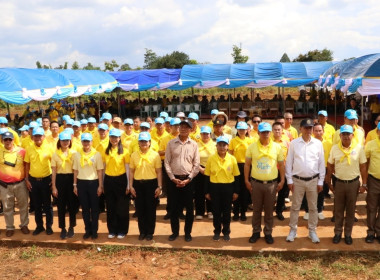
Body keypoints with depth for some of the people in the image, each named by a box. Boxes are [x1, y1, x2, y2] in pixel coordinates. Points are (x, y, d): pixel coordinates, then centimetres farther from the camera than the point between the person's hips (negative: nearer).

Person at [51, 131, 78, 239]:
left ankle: (71, 228, 21)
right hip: (60, 179, 1)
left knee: (72, 204, 5)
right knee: (61, 205, 5)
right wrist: (53, 186, -1)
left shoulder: (74, 153, 0)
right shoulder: (55, 154, 2)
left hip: (71, 179, 0)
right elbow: (54, 171, 3)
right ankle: (63, 229, 17)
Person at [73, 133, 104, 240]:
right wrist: (75, 185, 5)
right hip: (81, 183, 2)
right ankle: (87, 230, 19)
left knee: (94, 208, 5)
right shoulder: (77, 155, 5)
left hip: (93, 182, -2)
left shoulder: (96, 154, -2)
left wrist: (100, 186, -4)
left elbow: (100, 171, -1)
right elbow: (75, 170, 8)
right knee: (85, 208, 8)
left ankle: (94, 231, 16)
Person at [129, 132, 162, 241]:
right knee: (140, 209, 8)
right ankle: (142, 232, 21)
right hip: (138, 184, 2)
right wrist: (131, 186, 3)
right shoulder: (134, 155, 5)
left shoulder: (155, 154, -2)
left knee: (151, 209, 4)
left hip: (151, 183, -2)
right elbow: (131, 171, 8)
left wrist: (159, 187, -7)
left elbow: (159, 171, -2)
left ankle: (150, 232, 17)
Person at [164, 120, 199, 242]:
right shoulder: (171, 143, 1)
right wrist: (173, 178, -7)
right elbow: (167, 162, 1)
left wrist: (188, 179, -8)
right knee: (175, 207, 8)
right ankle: (175, 232, 22)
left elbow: (196, 164, 0)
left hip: (188, 179, 0)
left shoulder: (194, 144, 1)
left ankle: (188, 232, 20)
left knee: (189, 208, 5)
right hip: (174, 179, 0)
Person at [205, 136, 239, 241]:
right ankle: (217, 231, 25)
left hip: (228, 187, 0)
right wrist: (207, 192, 3)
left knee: (227, 211, 10)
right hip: (214, 187, 0)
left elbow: (236, 176, 3)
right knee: (216, 211, 9)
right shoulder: (211, 159, -3)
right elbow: (207, 176, 3)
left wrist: (236, 191, 2)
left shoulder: (232, 159, -3)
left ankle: (226, 232, 25)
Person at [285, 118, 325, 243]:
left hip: (313, 180, 1)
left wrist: (320, 181, 2)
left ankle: (312, 231, 24)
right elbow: (289, 162, 0)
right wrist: (289, 180, -3)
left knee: (313, 207, 11)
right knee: (295, 206, 8)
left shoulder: (318, 143, 0)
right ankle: (293, 230, 21)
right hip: (297, 180, -1)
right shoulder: (294, 143, -3)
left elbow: (321, 163, 4)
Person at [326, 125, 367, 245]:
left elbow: (363, 167, -1)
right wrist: (329, 183, 6)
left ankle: (348, 234, 24)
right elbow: (330, 166, 5)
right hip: (339, 183, 1)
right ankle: (337, 233, 24)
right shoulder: (335, 148, -3)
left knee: (350, 210, 10)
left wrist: (364, 184, -2)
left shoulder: (359, 148, -6)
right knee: (338, 210, 10)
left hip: (353, 183, -1)